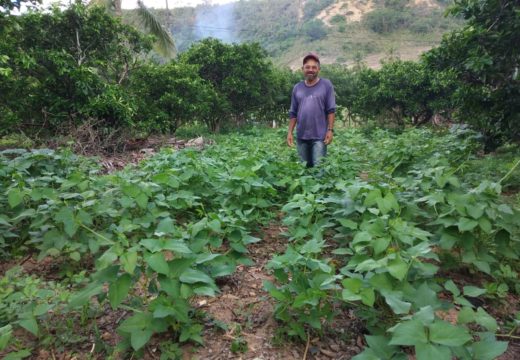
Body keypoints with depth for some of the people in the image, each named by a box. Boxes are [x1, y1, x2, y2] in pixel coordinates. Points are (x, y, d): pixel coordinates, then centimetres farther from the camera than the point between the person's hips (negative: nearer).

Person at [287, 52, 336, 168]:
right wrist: (290, 132, 5)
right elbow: (293, 113, 11)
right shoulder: (297, 88, 9)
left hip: (319, 136, -4)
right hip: (301, 136, 4)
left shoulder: (326, 85, 0)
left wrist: (330, 130, -10)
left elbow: (331, 110, -3)